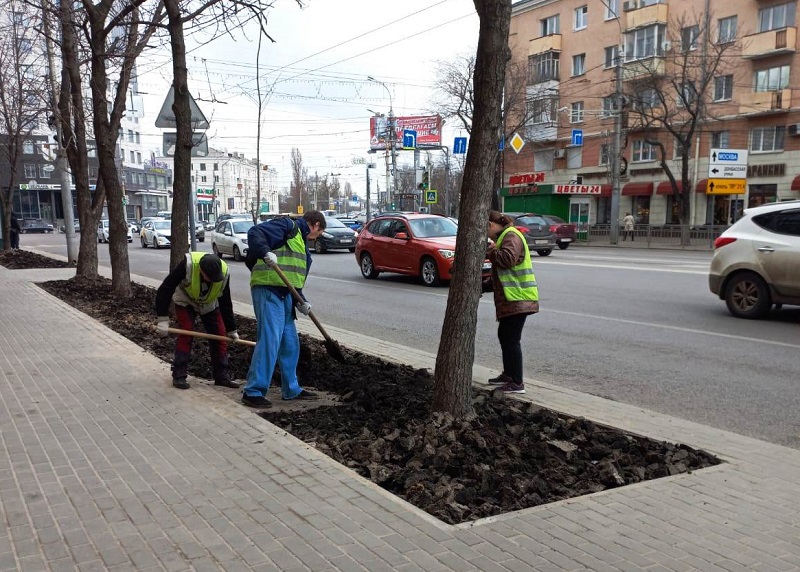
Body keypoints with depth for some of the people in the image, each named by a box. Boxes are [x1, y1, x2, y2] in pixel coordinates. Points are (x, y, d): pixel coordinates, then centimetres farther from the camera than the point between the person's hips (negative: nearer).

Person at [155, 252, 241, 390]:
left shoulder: (224, 272, -28)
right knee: (186, 332, -19)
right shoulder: (188, 264, -38)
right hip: (185, 302, -3)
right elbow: (165, 290, -30)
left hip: (209, 304, 3)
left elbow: (225, 303, -13)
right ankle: (179, 376, -10)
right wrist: (163, 319, -31)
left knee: (220, 335, -4)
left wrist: (232, 330, -5)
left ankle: (222, 376, 8)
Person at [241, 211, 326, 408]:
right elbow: (255, 233, -16)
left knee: (290, 343, 14)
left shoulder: (301, 242, 26)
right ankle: (253, 392, -8)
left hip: (285, 294, 10)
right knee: (269, 340, -13)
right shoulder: (288, 226, -2)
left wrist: (301, 302, 8)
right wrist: (266, 252, -33)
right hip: (268, 290, -10)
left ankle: (291, 389, 25)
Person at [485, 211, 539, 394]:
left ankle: (517, 383, -3)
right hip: (510, 298, 11)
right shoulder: (505, 236, 19)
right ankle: (508, 375, 31)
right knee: (504, 335, 19)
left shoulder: (511, 236, -13)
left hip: (517, 299, -11)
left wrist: (492, 250, -17)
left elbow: (507, 258, -30)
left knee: (511, 340, -8)